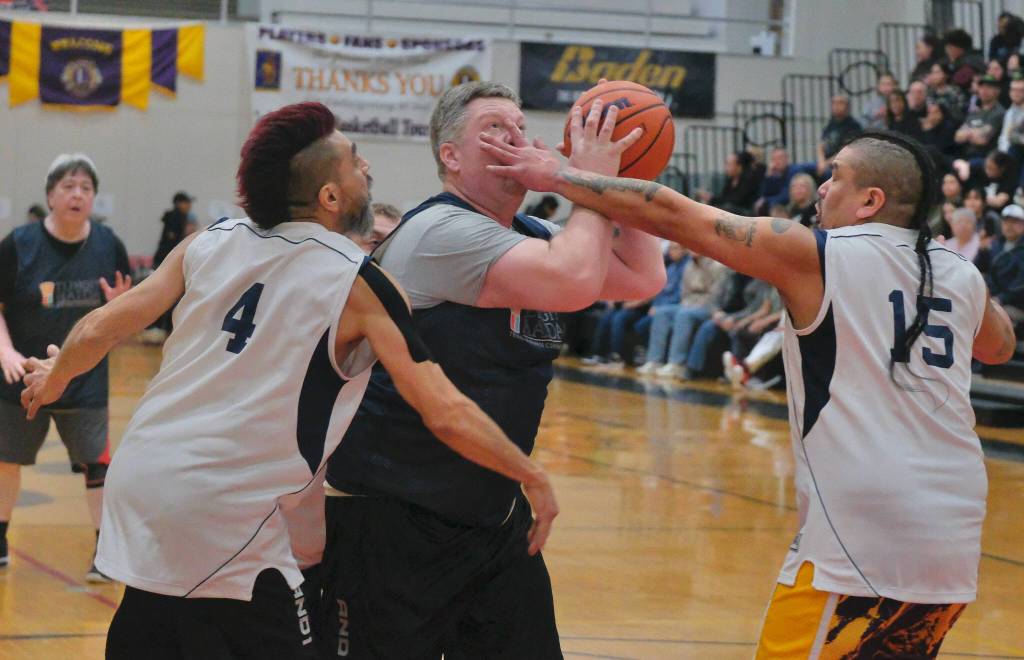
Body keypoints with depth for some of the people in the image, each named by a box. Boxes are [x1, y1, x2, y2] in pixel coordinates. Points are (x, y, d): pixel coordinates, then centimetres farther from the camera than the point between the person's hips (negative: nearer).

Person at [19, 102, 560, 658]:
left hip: (138, 486, 6)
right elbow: (447, 416, -10)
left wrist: (53, 379, 29)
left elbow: (100, 329, 9)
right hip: (225, 523, -6)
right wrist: (532, 476, 3)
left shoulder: (213, 242, 6)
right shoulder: (359, 282, -7)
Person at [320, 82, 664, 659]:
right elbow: (575, 282, -29)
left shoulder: (532, 238, 11)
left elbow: (645, 277, 6)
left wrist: (622, 179, -1)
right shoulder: (439, 230, -18)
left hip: (494, 515, 9)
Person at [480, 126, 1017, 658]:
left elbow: (672, 216, -2)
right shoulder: (961, 276, 11)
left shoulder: (820, 257, -4)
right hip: (956, 542, 6)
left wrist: (558, 177, 7)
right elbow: (1000, 347, 34)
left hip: (861, 542, -6)